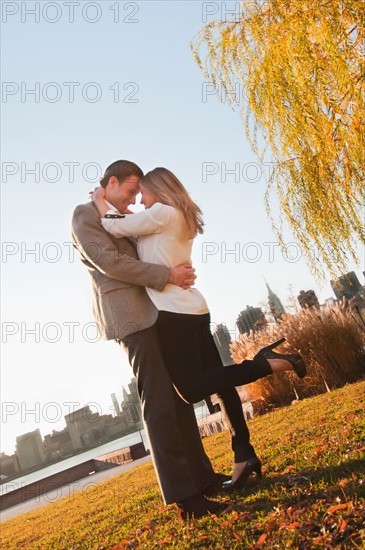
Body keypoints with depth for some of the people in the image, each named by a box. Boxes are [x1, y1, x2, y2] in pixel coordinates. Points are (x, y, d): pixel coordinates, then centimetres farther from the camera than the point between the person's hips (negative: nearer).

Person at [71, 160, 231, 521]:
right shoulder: (84, 214, 0)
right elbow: (110, 262, -13)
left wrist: (177, 272, 9)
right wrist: (167, 275, -14)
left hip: (153, 314, 9)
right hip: (129, 317, -9)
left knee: (178, 398, 9)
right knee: (158, 405, -10)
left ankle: (202, 477, 19)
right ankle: (183, 498, -5)